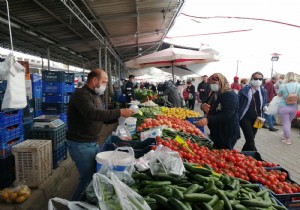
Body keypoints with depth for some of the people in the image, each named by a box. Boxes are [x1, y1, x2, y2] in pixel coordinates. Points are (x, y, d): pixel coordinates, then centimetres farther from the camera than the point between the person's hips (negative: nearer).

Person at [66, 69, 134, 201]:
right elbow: (93, 114, -36)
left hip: (92, 143, 9)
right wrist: (119, 112, -32)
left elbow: (101, 117, 14)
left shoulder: (95, 95, 11)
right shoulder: (81, 95, -20)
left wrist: (120, 116, -1)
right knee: (88, 178, 0)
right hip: (80, 145, -9)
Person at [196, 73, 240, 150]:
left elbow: (226, 115, -29)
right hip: (215, 132, 8)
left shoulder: (230, 95, -18)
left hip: (227, 134, -8)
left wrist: (208, 120, -36)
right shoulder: (213, 94, 10)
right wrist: (203, 106, -7)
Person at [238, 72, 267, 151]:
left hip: (256, 119, 6)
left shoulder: (263, 91, 7)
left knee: (250, 140, 13)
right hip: (245, 117, -5)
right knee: (250, 140, -13)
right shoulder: (244, 90, -9)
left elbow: (264, 104, 18)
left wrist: (265, 107, -5)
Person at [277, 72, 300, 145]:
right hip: (294, 108, 3)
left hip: (284, 107, -3)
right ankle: (285, 136, 36)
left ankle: (288, 140, 13)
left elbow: (279, 95, 5)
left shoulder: (283, 86, -13)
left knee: (286, 123, 7)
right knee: (289, 122, 22)